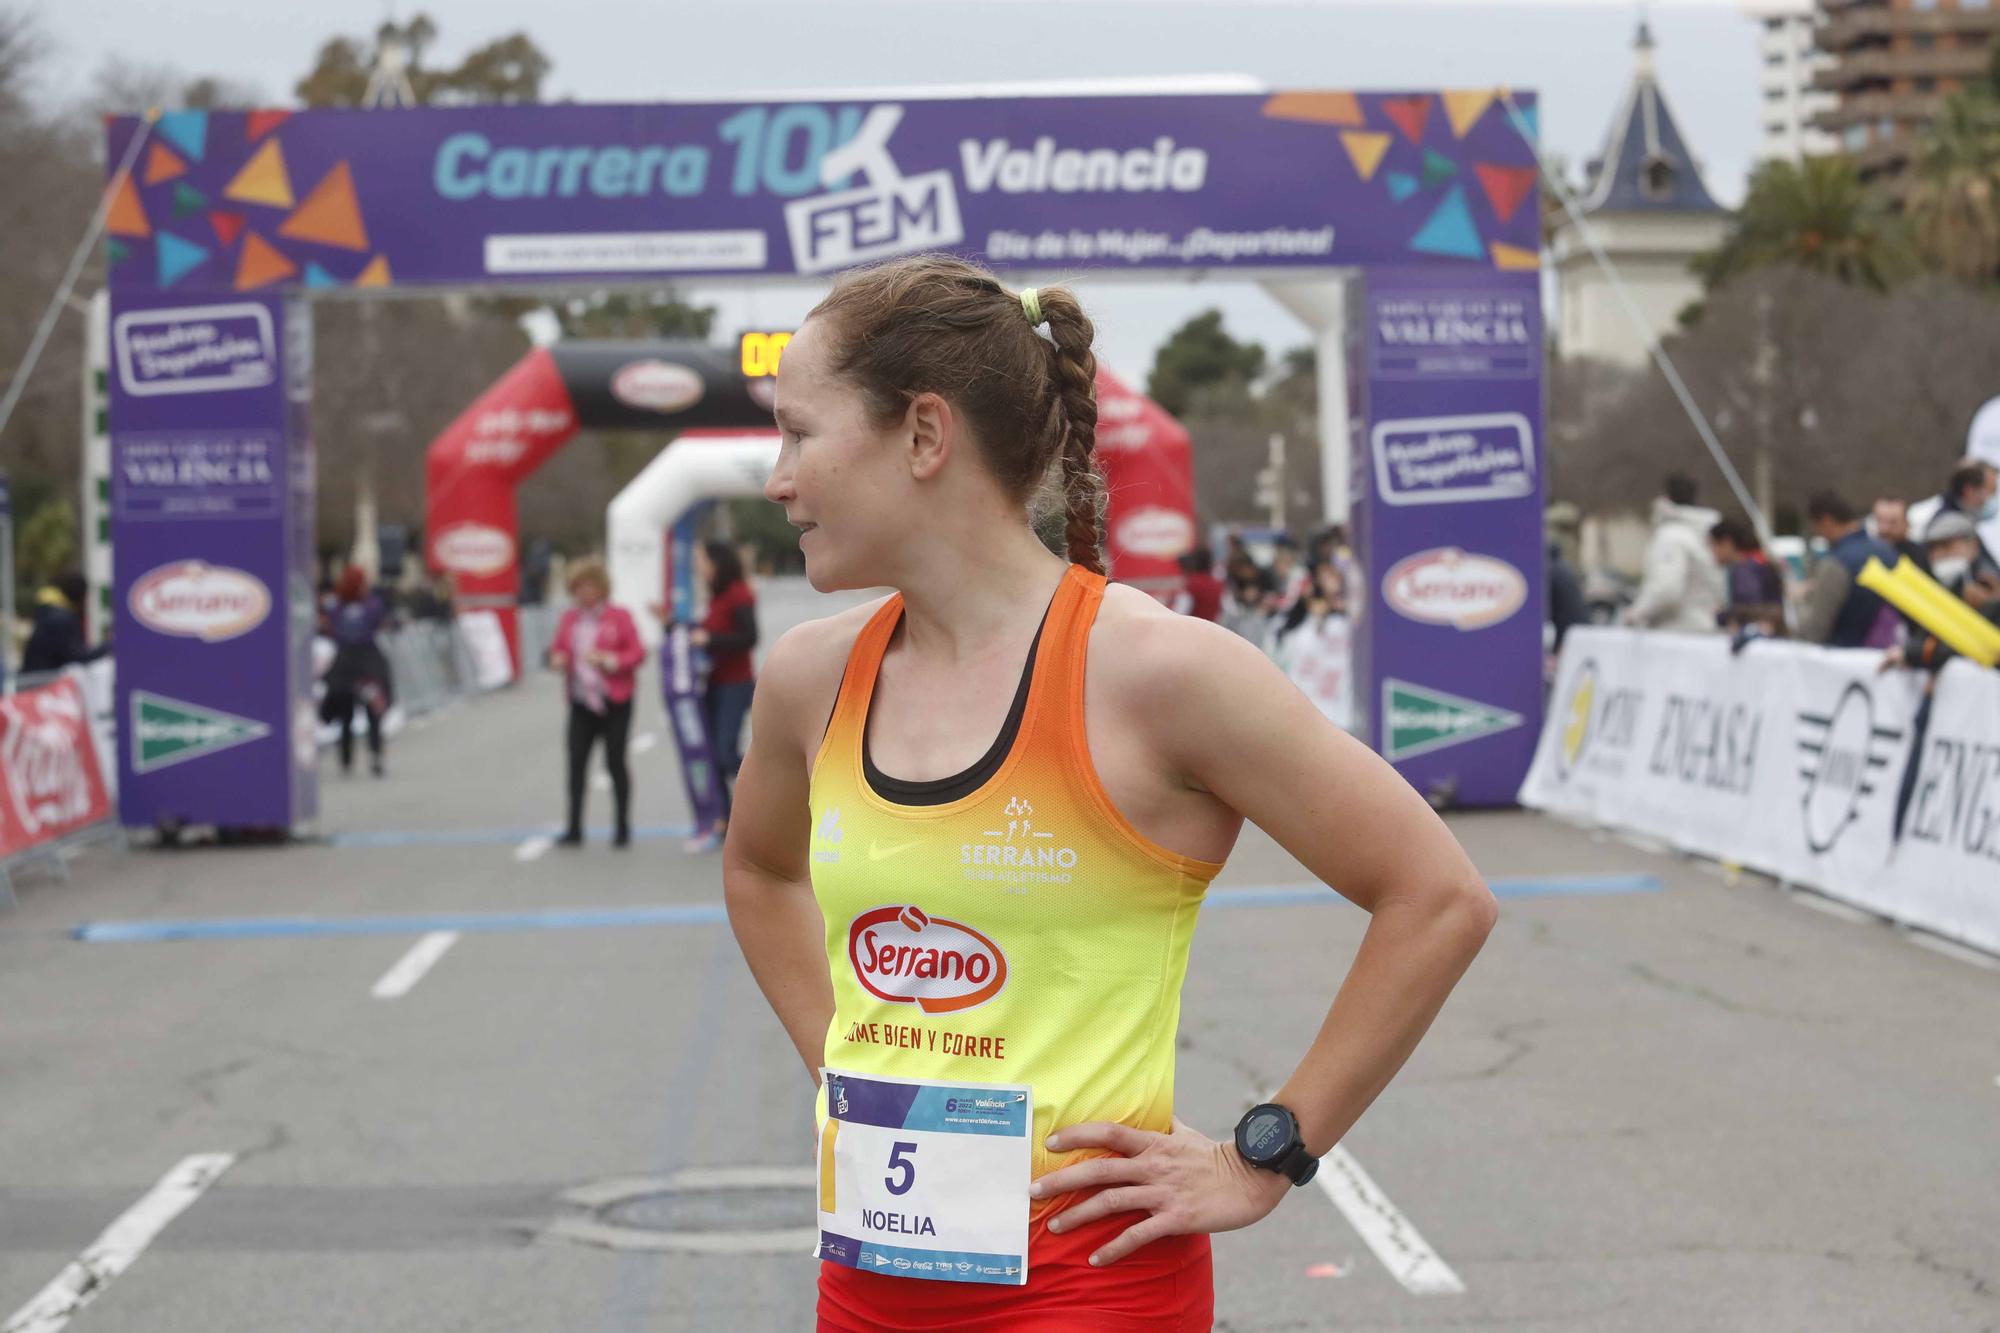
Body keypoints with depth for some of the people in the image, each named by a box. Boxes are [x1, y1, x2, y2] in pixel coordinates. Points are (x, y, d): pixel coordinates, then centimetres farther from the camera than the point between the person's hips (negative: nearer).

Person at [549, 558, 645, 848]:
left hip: (614, 704, -3)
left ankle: (623, 827, 10)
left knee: (615, 763, 0)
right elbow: (557, 649, 16)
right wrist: (558, 660, -7)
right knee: (576, 762, -3)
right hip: (581, 703, 3)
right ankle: (574, 829, 1)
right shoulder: (569, 618, 9)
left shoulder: (619, 617, -3)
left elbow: (637, 652, -5)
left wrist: (609, 661, -21)